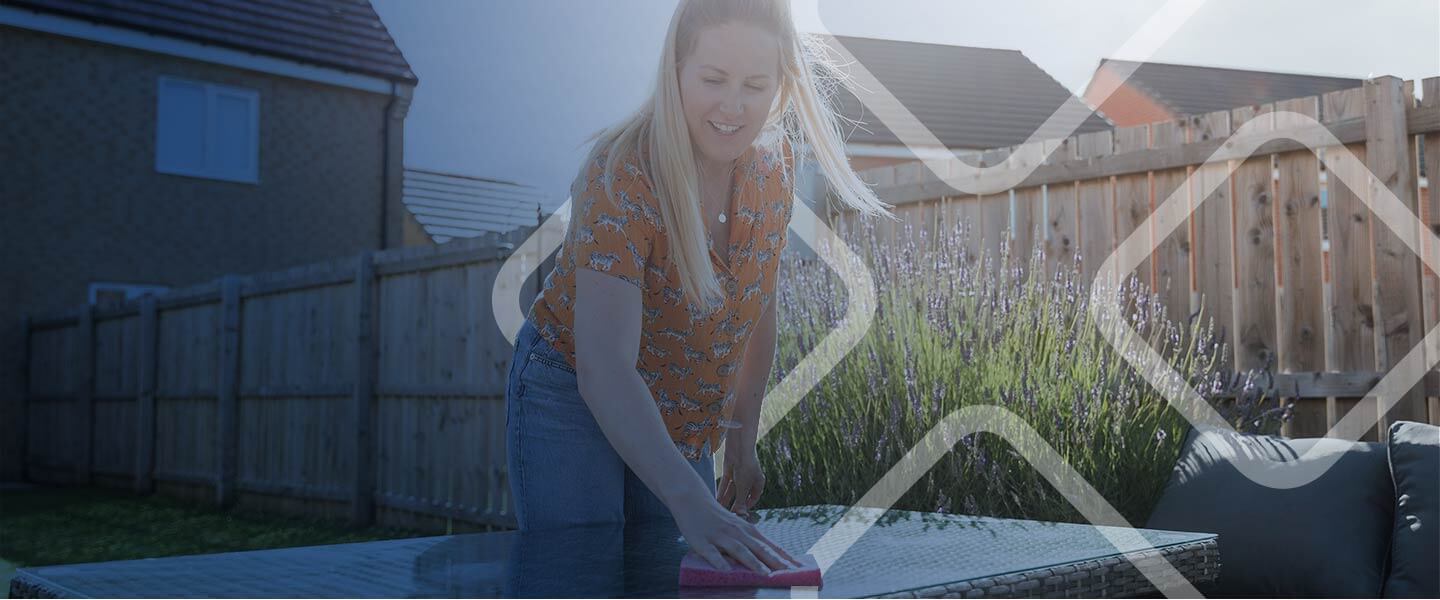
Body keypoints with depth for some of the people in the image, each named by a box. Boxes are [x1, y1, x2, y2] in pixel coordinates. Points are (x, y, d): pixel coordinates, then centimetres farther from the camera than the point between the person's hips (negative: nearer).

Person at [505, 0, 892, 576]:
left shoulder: (775, 160, -8)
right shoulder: (621, 173, -28)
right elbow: (604, 367, -37)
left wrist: (742, 440, 8)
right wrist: (691, 504, -48)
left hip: (682, 427, 6)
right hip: (574, 404, -5)